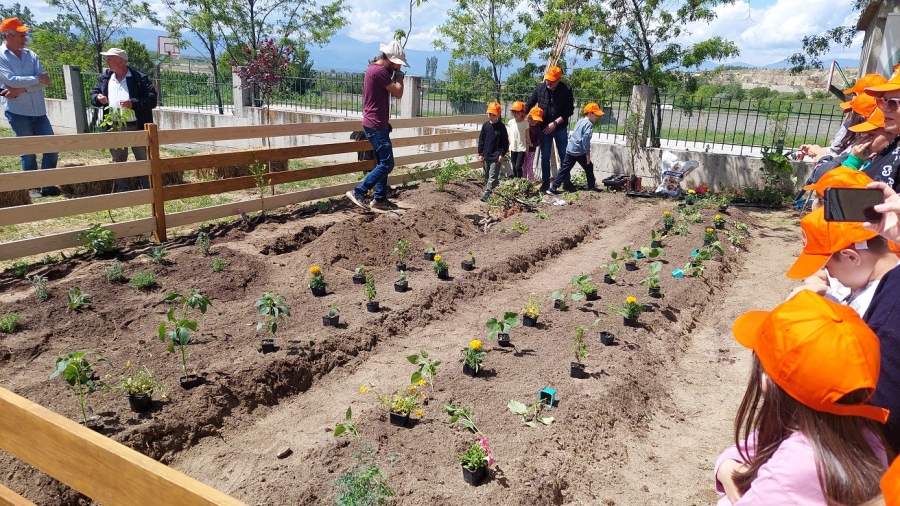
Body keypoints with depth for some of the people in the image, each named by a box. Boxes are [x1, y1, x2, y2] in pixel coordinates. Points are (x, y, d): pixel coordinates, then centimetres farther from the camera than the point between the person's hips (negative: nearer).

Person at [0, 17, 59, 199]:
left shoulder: (30, 55, 9)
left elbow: (45, 81, -2)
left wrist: (22, 89, -14)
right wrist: (36, 78, -8)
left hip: (38, 110, 4)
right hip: (17, 111, -4)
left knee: (52, 147, 0)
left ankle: (48, 186, 10)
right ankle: (33, 187, 15)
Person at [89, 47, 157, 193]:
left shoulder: (140, 78, -4)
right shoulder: (104, 78, 11)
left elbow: (152, 99, -9)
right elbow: (93, 95, 14)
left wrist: (133, 103, -22)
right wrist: (98, 98, -9)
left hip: (136, 127, -4)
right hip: (114, 128, 5)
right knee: (118, 162, 12)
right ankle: (123, 192, 22)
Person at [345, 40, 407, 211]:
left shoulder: (376, 70, 16)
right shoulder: (379, 71, -17)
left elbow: (391, 92, 21)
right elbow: (398, 93, -15)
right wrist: (399, 75, -4)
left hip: (377, 124, 11)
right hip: (376, 125, -11)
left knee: (382, 162, 13)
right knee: (387, 164, -9)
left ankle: (379, 199, 18)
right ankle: (358, 192, -7)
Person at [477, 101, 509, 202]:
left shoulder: (501, 127, -7)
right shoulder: (485, 125, 2)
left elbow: (505, 142, -5)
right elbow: (481, 140, 7)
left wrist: (502, 154, -11)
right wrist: (480, 153, 4)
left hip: (496, 156, -5)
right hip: (486, 155, 5)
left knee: (492, 176, -8)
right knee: (487, 175, 16)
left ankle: (488, 193, -8)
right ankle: (496, 186, 34)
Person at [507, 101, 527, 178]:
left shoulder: (525, 123, -8)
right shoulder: (511, 122, 3)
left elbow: (527, 136, -4)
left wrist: (528, 149, -4)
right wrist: (508, 146, 11)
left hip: (521, 149, -4)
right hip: (513, 148, 4)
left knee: (518, 166, -10)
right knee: (514, 167, 10)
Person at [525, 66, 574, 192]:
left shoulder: (566, 90, -13)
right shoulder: (540, 88, -7)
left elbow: (569, 110, -11)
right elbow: (529, 104, 4)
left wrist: (555, 122, -17)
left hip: (560, 128, -1)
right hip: (544, 128, 1)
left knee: (564, 155, 7)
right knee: (545, 157, 4)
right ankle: (545, 182, 15)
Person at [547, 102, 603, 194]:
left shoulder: (580, 121, 15)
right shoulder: (589, 124, -11)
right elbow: (585, 139, -20)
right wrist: (588, 153, -16)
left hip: (570, 149, 7)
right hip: (579, 152, -7)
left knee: (564, 169, 6)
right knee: (589, 167, 13)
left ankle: (552, 188, 0)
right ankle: (591, 186, 26)